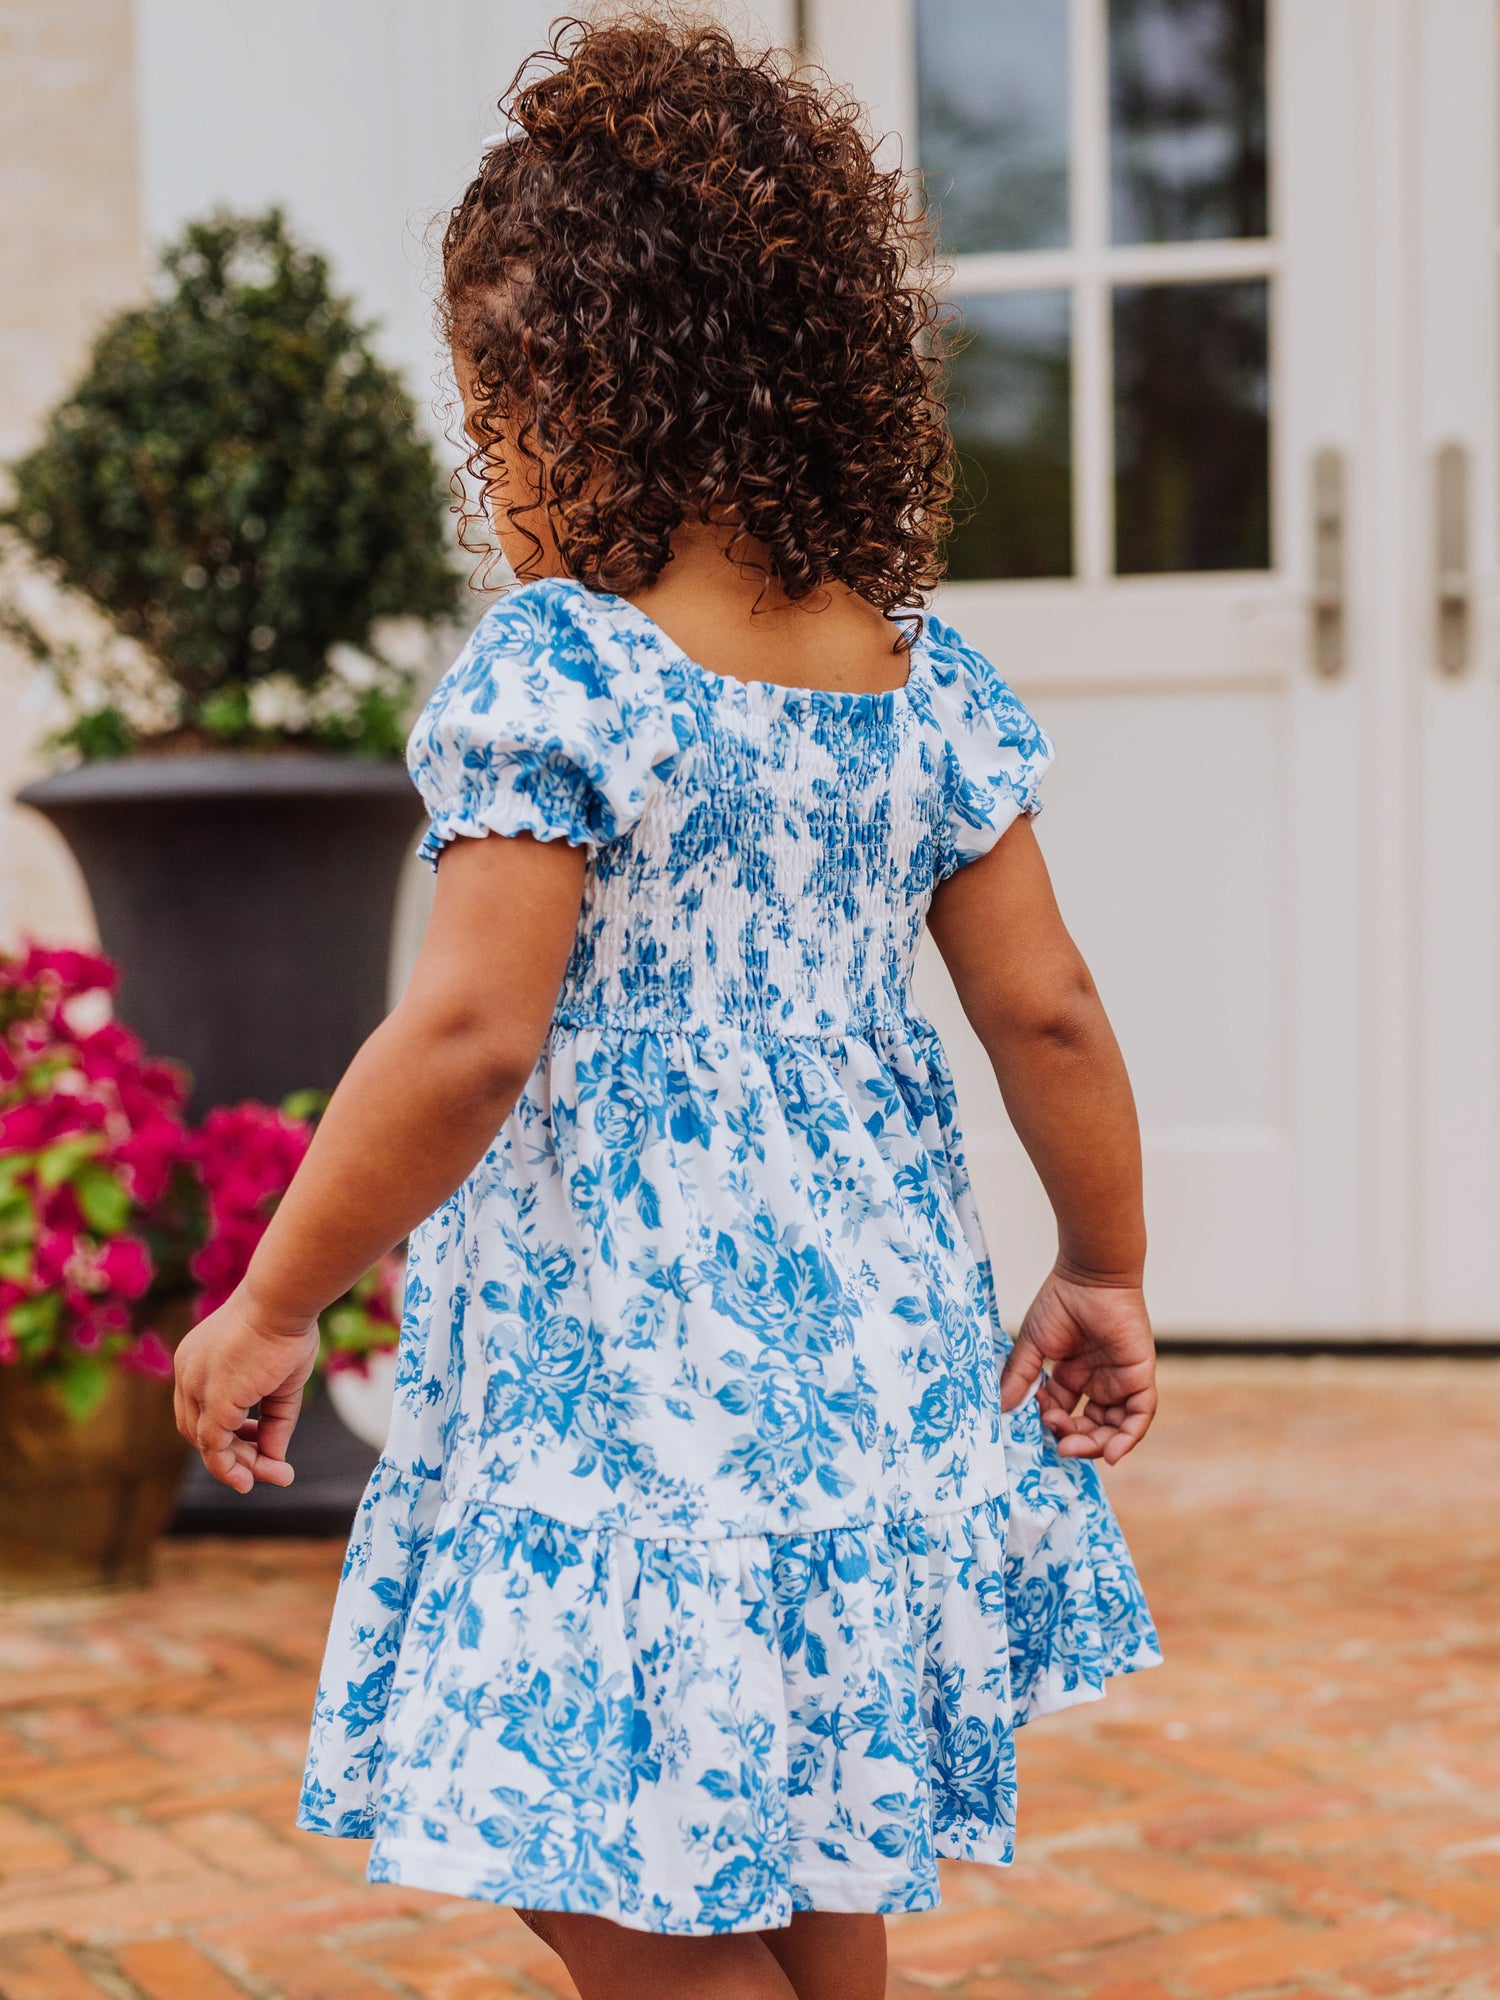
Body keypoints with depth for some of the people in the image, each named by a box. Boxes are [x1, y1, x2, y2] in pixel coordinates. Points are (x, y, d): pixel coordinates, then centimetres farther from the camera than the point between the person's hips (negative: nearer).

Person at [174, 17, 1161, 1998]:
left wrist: (270, 1305, -10)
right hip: (877, 1368, 8)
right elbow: (1047, 1012, 4)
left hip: (626, 1374, -7)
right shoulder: (923, 678, 4)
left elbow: (468, 1040, -20)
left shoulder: (555, 668, -15)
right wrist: (1106, 1274, 17)